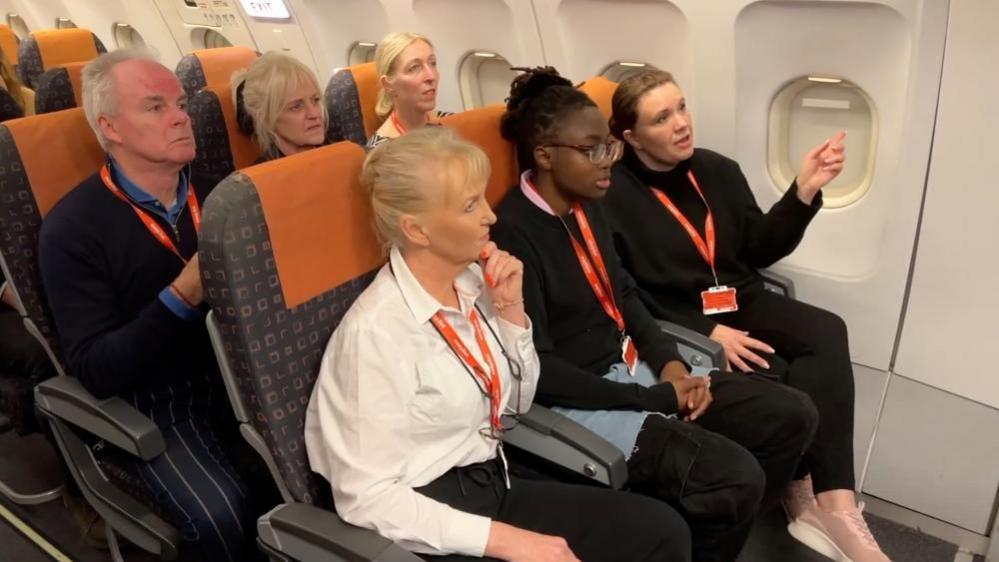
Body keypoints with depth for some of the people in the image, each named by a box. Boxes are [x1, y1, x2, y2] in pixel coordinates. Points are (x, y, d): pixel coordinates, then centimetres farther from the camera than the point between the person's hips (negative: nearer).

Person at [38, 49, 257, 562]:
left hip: (239, 369, 5)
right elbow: (93, 370, -14)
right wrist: (180, 298, -26)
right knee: (221, 517, -29)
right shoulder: (72, 228, -9)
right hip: (155, 399, -4)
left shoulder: (214, 193, 6)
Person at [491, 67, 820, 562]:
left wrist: (669, 362, -3)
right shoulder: (514, 233, -20)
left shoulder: (587, 205, 6)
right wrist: (653, 399, -16)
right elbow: (537, 368, -21)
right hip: (577, 400, -9)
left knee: (791, 416, 3)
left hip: (634, 370, 9)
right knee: (736, 477, -23)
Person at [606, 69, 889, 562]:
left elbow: (760, 249, 9)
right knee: (779, 377, -26)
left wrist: (804, 190, -6)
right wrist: (706, 332, -20)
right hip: (678, 325, -5)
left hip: (741, 303, 6)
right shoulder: (612, 194, -12)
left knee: (826, 333, -23)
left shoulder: (717, 169, 8)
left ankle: (831, 499, -20)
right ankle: (804, 492, 2)